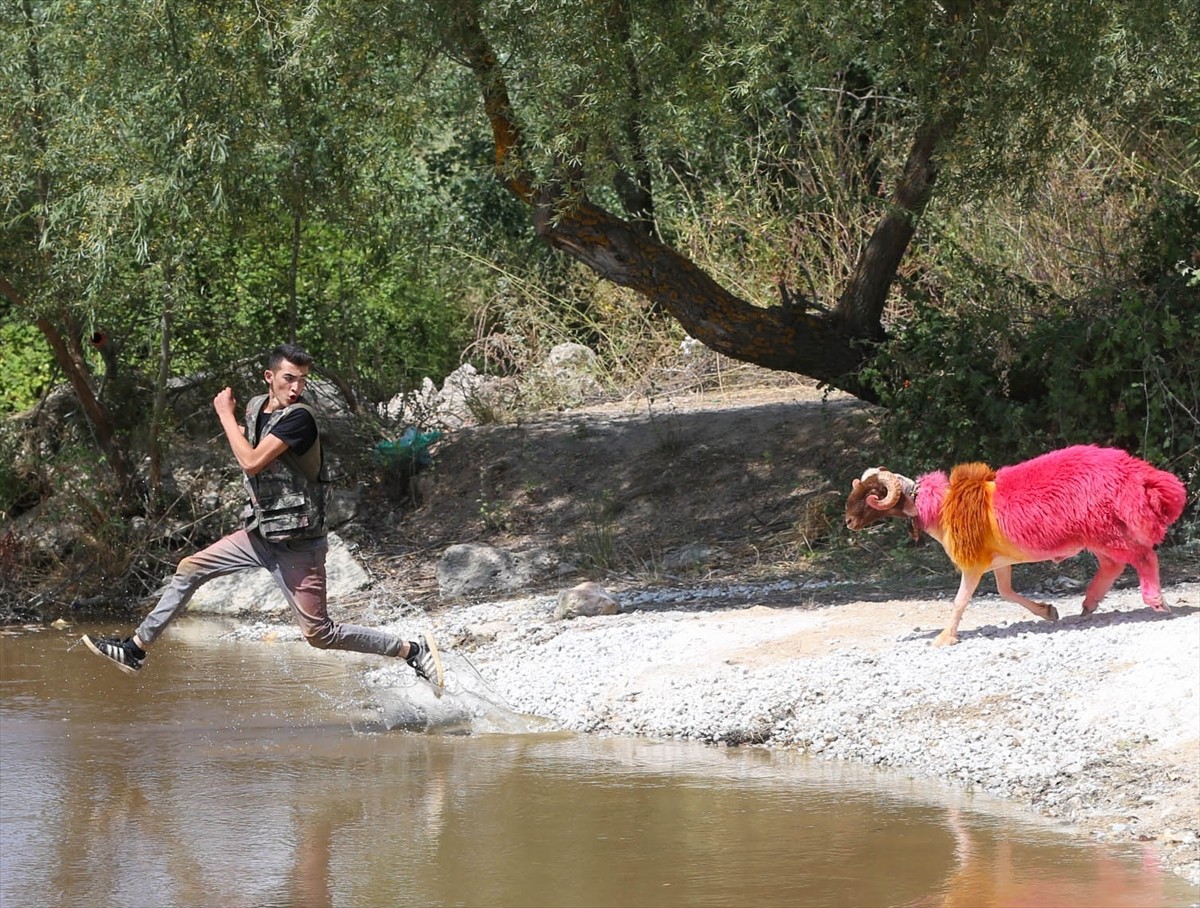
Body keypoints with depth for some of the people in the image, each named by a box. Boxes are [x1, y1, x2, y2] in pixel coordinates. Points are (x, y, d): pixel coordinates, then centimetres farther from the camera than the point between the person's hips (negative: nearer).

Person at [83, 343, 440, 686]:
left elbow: (252, 462, -26)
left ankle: (414, 650, 1)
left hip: (296, 543, -8)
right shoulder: (256, 408, 6)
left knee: (319, 633, -7)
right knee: (189, 570, 10)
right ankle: (136, 649, 20)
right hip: (259, 533, 8)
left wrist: (226, 414, -16)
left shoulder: (299, 418, -20)